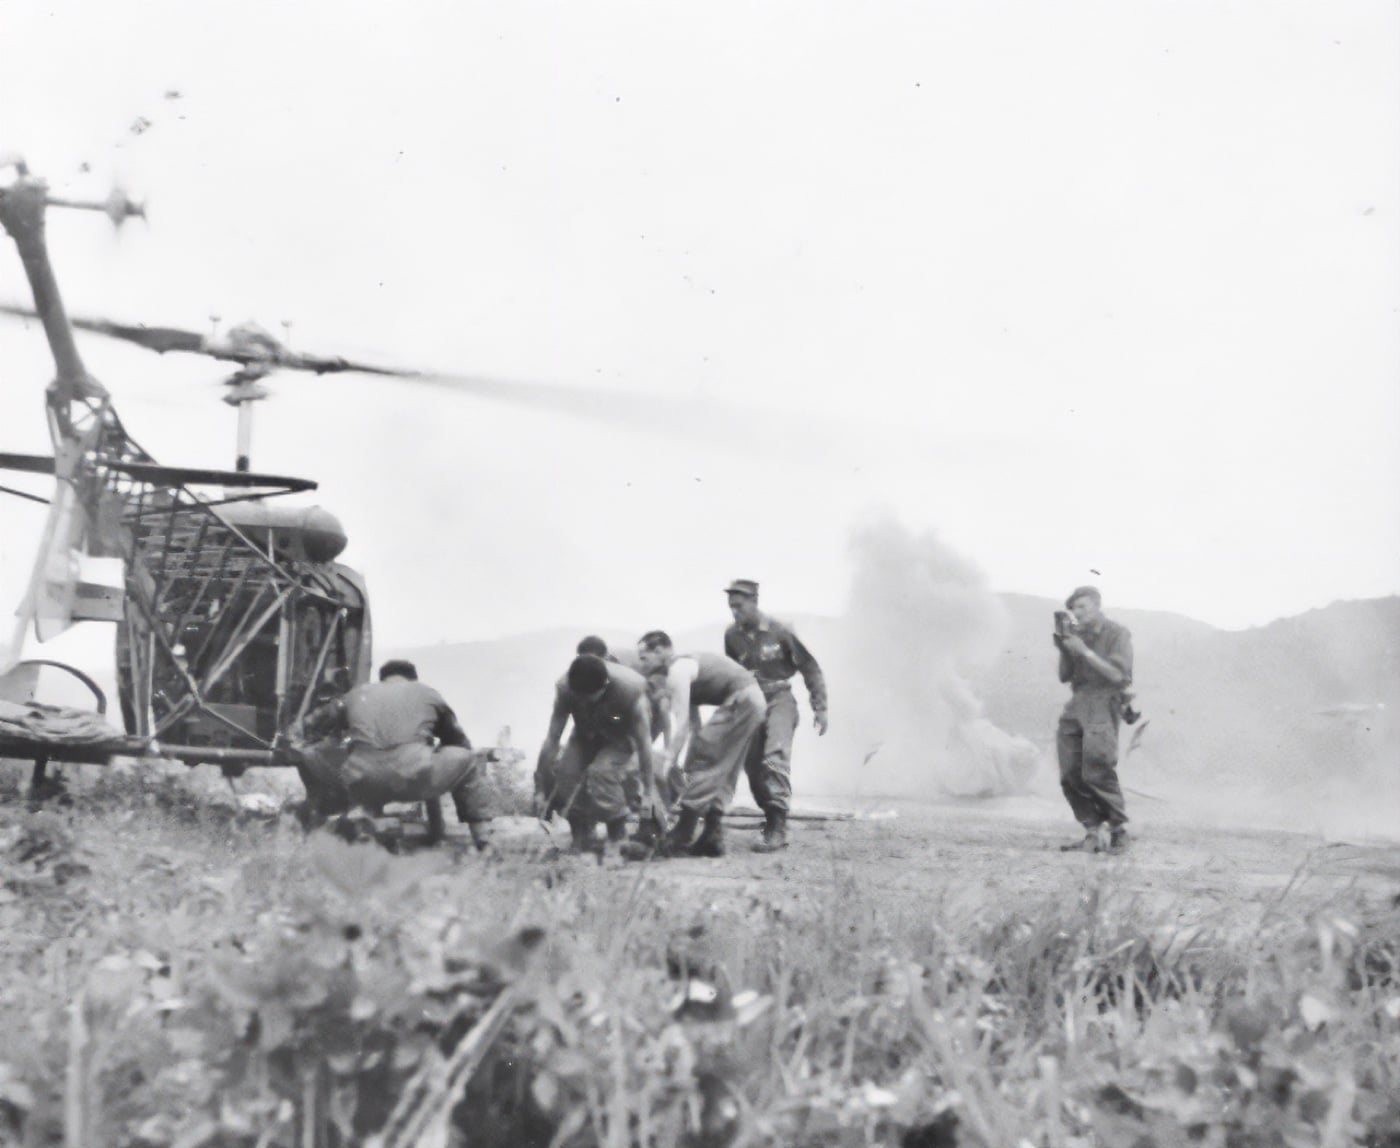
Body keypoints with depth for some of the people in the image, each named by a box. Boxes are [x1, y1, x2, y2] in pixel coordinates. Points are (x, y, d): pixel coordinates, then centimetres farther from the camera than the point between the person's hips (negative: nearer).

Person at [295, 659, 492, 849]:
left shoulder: (357, 694, 29)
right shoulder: (427, 694, 27)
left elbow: (304, 727, 39)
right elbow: (460, 741, 39)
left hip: (361, 785, 2)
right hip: (415, 780, -1)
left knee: (309, 756, 29)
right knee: (465, 759, 26)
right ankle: (483, 841, 19)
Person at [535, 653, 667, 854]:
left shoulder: (629, 689, -37)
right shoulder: (564, 689, -29)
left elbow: (644, 743, -27)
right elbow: (552, 739, -23)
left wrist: (649, 792, -22)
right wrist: (541, 789, -20)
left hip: (622, 738, -3)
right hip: (586, 736, 3)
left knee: (600, 773, -30)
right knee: (565, 774, -19)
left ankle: (618, 838, -8)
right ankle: (581, 843, 4)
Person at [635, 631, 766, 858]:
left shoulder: (677, 671, -10)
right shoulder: (687, 665, 20)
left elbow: (681, 723, -17)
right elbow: (692, 723, 20)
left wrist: (668, 763, -15)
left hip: (740, 701, -10)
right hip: (753, 700, 10)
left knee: (703, 764, -8)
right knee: (722, 773, 14)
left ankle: (680, 837, -8)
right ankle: (712, 838, 14)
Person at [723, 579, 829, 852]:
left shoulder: (779, 631, -11)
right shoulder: (732, 636, 2)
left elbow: (810, 668, -4)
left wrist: (820, 707, -6)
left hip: (779, 700, -5)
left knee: (775, 757, -23)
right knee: (753, 766, 1)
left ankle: (778, 827, -26)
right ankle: (770, 818, 16)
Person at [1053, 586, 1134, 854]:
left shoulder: (1117, 634, -2)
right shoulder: (1078, 635, 15)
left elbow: (1118, 675, -12)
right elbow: (1065, 675, 14)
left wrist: (1084, 651, -14)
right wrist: (1064, 646, -1)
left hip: (1103, 705, -6)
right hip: (1076, 707, 6)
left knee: (1097, 773, -16)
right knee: (1070, 775, -2)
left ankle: (1119, 830, -2)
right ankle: (1093, 832, 4)